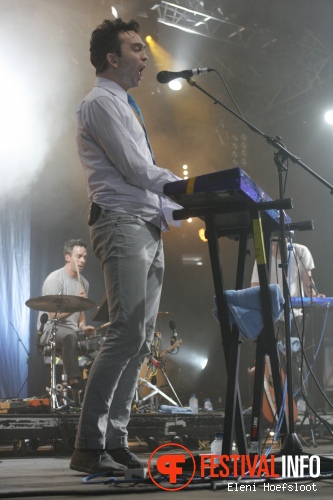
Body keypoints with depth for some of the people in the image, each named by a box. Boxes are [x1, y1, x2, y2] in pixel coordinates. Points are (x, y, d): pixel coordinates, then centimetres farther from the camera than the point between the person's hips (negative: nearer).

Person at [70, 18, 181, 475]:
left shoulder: (125, 107, 26)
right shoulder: (101, 102, -4)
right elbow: (136, 169, -13)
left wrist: (179, 207, 13)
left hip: (149, 228, 10)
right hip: (123, 225, -10)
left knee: (141, 339, 4)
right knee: (126, 334, -17)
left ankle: (116, 441, 7)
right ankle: (89, 446, -15)